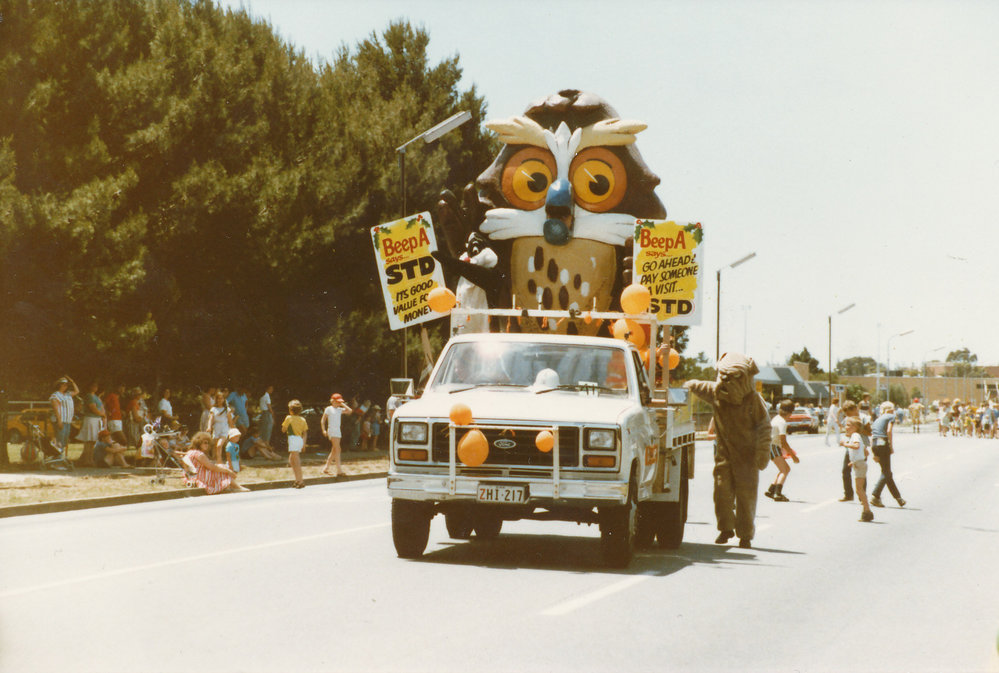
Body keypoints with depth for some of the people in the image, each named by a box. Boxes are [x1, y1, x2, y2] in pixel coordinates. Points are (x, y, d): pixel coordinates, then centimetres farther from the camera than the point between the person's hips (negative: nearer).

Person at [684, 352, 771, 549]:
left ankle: (745, 534, 8)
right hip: (725, 452, 3)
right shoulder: (716, 392, -1)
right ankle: (726, 528, 18)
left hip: (747, 454, -3)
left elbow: (764, 425, -5)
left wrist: (763, 452, -8)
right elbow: (695, 386, 18)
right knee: (722, 489, 0)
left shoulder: (753, 399, -11)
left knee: (746, 494, -2)